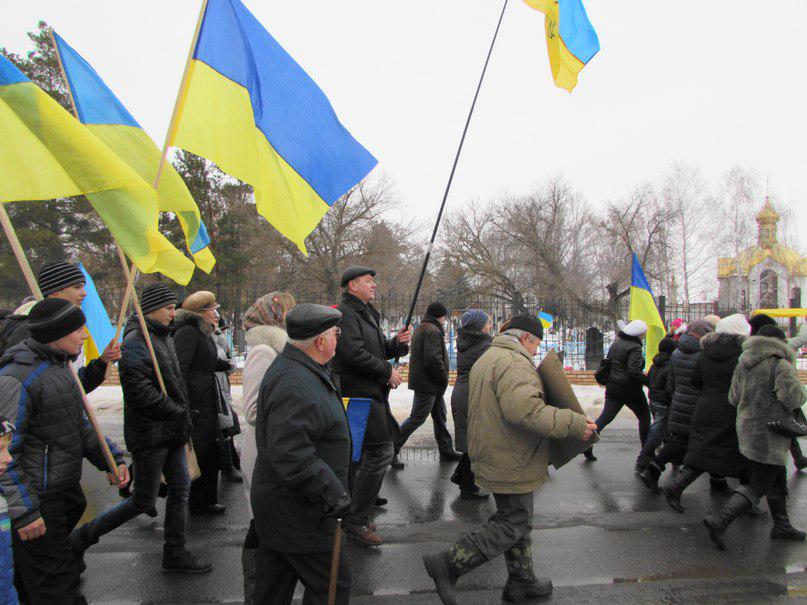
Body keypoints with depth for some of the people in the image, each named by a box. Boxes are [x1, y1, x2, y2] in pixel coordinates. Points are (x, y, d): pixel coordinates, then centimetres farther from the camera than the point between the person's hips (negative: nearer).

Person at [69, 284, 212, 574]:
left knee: (180, 488, 12)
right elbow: (141, 392, -26)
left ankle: (175, 554, 24)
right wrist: (177, 411, -16)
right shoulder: (135, 343, -18)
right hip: (149, 433, -9)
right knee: (142, 501, 1)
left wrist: (182, 414, 12)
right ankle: (83, 537, 20)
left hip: (171, 431, 9)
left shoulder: (164, 338, 12)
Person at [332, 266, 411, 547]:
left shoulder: (366, 313, 21)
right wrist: (388, 371, -14)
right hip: (358, 393, -10)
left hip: (371, 392, 10)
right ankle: (356, 521, -3)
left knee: (362, 453, 16)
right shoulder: (344, 313, -12)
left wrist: (397, 342, 3)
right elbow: (354, 354, -23)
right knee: (381, 451, -11)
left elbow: (377, 350, 24)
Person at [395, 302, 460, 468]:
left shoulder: (420, 328, 16)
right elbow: (433, 359, -27)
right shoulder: (433, 331, -17)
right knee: (416, 418, -5)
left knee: (440, 417, 17)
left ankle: (446, 451, 27)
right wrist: (444, 379, -12)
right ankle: (391, 451, 1)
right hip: (428, 384, -11)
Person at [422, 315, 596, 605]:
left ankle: (521, 581, 33)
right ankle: (448, 564, 0)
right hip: (509, 462, -11)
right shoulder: (514, 363, -21)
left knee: (517, 518, 20)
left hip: (492, 457, 11)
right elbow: (524, 410, -35)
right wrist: (574, 424, -30)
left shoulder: (487, 358, 15)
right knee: (512, 525, 1)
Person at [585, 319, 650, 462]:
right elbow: (634, 372, -25)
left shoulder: (616, 343, 9)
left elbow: (609, 362, 17)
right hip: (630, 389, -7)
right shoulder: (634, 348, -16)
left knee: (605, 417, 9)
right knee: (644, 417, 13)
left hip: (613, 387, 7)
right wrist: (647, 380, -13)